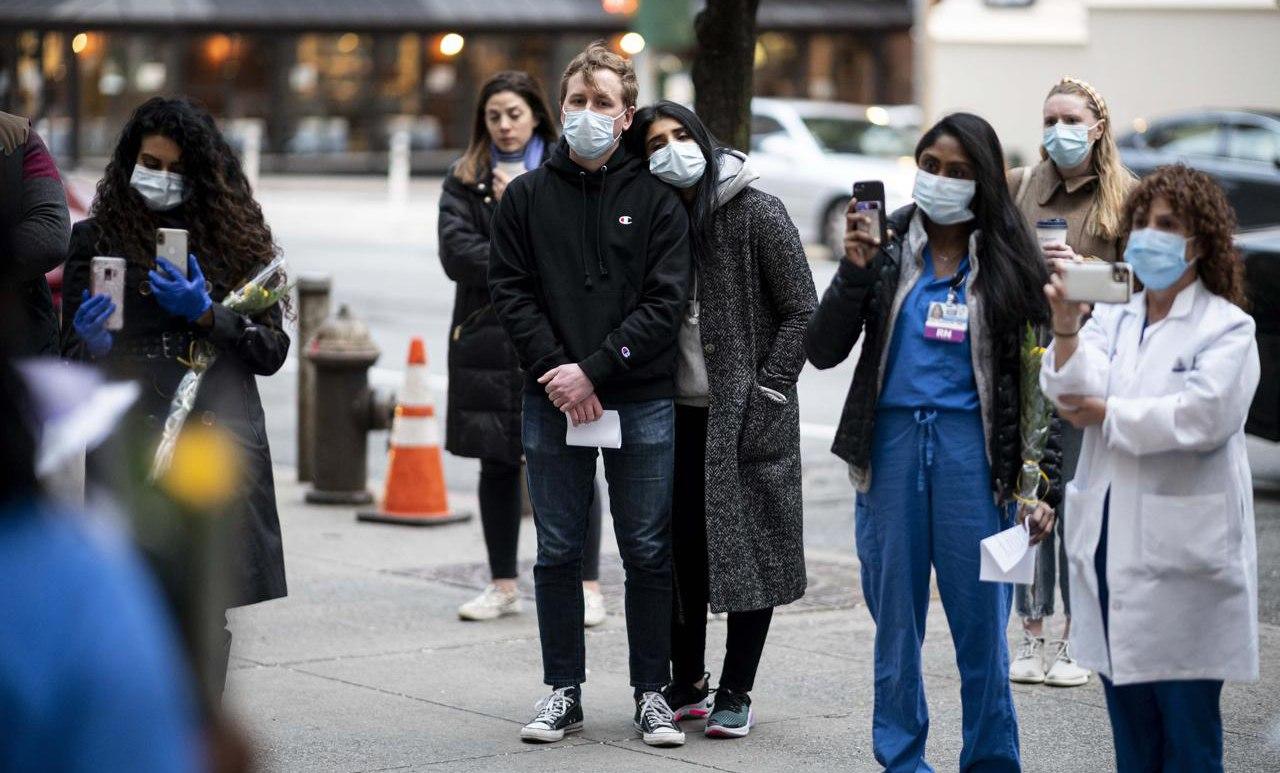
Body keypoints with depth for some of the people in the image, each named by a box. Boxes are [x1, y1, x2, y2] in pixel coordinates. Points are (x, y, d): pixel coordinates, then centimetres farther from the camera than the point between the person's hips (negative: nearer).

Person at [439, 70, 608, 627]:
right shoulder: (464, 179, 10)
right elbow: (456, 252, -4)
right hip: (487, 336, 2)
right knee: (496, 464, 8)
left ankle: (588, 587, -2)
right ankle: (503, 584, 19)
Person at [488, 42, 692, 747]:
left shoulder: (657, 200, 1)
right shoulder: (527, 196, 6)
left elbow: (666, 301, -6)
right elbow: (510, 290, 1)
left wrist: (595, 369, -14)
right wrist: (556, 371, -11)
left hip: (641, 401, -1)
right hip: (552, 398, 1)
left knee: (647, 553, 4)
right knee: (558, 552, 7)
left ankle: (652, 694, 13)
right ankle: (563, 692, 17)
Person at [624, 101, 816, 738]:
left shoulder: (758, 214, -7)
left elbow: (801, 310, -6)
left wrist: (767, 393, -11)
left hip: (747, 416, -5)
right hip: (680, 414, 5)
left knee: (748, 548, 1)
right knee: (681, 549, 8)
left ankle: (736, 693, 8)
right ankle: (687, 683, 20)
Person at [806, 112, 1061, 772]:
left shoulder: (1008, 263, 4)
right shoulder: (888, 250, 6)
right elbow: (822, 351, 2)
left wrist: (1043, 485, -1)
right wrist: (855, 270, -11)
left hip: (972, 448, -1)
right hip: (892, 442, 2)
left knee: (981, 619, -2)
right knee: (895, 618, 7)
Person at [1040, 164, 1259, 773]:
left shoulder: (1227, 328, -3)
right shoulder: (1111, 317, 12)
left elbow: (1200, 416, -18)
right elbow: (1070, 390, -5)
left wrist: (1104, 413, -8)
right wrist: (1066, 330, -23)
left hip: (1183, 557, -5)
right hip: (1111, 547, 5)